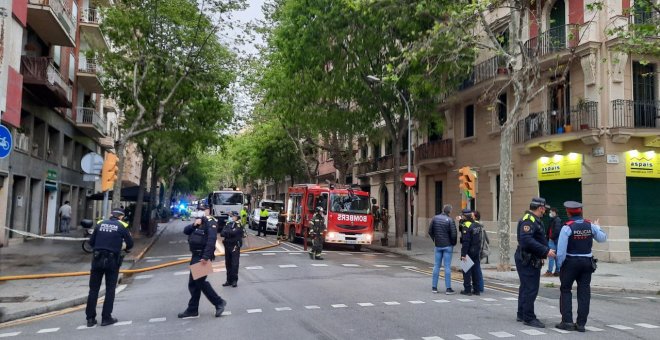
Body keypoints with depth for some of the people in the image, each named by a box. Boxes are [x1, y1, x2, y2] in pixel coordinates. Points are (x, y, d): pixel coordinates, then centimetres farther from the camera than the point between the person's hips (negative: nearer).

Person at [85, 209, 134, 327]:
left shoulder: (100, 224, 6)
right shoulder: (121, 227, -1)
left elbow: (91, 242, 9)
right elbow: (130, 244, 2)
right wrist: (126, 248, 24)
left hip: (97, 259, 3)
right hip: (112, 260, -2)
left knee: (93, 289, 9)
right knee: (110, 290, 7)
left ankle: (90, 318, 12)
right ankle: (106, 318, 9)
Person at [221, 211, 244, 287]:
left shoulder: (239, 225, -5)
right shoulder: (227, 224, 10)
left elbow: (234, 232, -22)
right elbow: (222, 234, -1)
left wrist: (226, 232, -9)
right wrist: (230, 233, -17)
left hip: (235, 247, -5)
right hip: (227, 246, 5)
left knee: (234, 264, -5)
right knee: (228, 264, 9)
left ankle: (234, 280, 3)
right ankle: (229, 280, 17)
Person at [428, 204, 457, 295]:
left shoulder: (435, 218, -1)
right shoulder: (450, 220, -11)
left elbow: (430, 231, 3)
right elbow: (453, 234, -14)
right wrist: (453, 244, 3)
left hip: (438, 246, 3)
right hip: (447, 246, -3)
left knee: (436, 266, 10)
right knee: (447, 266, 0)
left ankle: (434, 287, 13)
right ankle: (448, 288, 2)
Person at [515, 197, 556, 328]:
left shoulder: (535, 220, 17)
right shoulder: (528, 220, -17)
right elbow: (526, 240, -29)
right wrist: (545, 251, -28)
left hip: (532, 260, 11)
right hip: (527, 260, -11)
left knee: (526, 287, 17)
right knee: (531, 289, -7)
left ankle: (521, 314, 27)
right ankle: (529, 318, -1)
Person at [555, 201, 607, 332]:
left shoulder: (567, 227, -14)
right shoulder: (591, 226, -1)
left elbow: (561, 250, -15)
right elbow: (603, 238, 15)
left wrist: (560, 264, -3)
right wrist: (597, 227, 32)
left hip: (571, 262, -4)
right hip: (587, 262, 4)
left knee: (565, 291, 7)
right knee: (584, 292, 8)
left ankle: (567, 321, 3)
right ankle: (581, 323, 10)